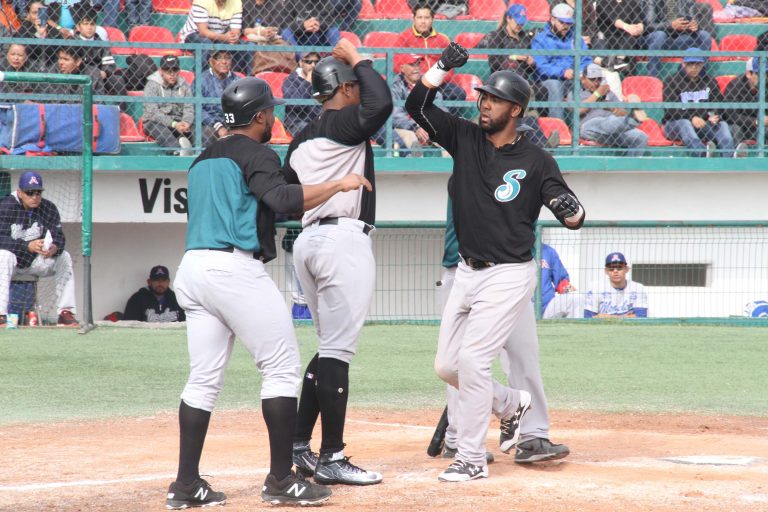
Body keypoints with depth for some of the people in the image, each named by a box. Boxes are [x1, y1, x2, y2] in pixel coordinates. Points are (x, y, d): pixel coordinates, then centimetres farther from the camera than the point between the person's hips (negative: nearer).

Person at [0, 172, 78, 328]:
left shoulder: (49, 208, -5)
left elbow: (59, 237, -11)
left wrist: (54, 248, -37)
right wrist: (28, 246, -39)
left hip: (35, 261, 4)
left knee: (64, 257, -16)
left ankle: (66, 312, -16)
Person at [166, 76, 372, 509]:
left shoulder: (204, 160, 21)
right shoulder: (256, 154, -4)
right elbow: (283, 199, -21)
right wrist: (338, 185, -14)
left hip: (193, 268, 8)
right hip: (236, 267, -8)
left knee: (204, 378, 8)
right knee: (282, 367, -1)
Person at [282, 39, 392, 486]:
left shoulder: (300, 140, 18)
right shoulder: (344, 124, -7)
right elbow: (381, 103, -23)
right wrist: (357, 59, -10)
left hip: (309, 241, 9)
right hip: (344, 239, -9)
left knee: (331, 347, 16)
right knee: (338, 350, -7)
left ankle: (300, 447, 14)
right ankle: (331, 459, -8)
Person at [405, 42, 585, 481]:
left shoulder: (536, 161, -7)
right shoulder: (465, 138, 4)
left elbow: (574, 218, -8)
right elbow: (417, 104, 0)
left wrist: (571, 208, -31)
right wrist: (445, 66, -13)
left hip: (509, 276, -6)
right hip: (468, 272, 6)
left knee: (473, 359, -14)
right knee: (447, 366, 8)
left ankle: (472, 458, -6)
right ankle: (512, 404, 34)